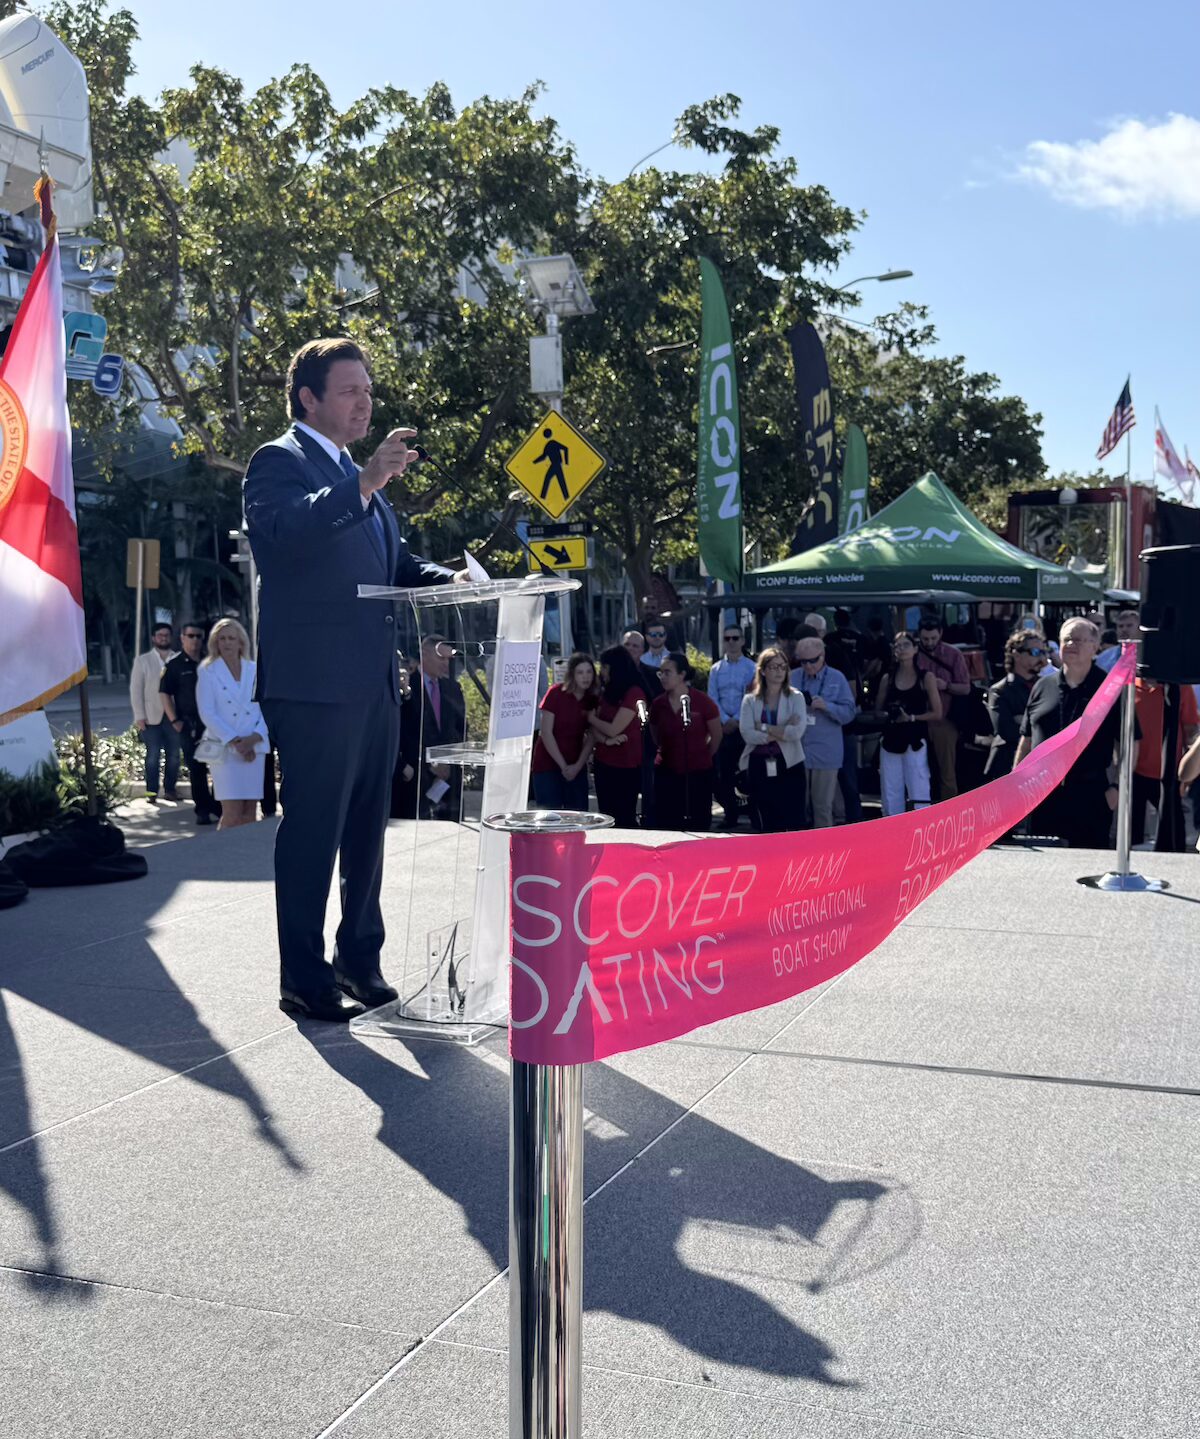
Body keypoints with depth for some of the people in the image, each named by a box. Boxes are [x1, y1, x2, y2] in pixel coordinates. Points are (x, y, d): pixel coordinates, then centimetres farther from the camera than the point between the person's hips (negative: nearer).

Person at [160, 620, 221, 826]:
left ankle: (218, 805, 13)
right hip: (189, 724, -3)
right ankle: (202, 810, 8)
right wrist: (174, 720, -9)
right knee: (196, 768, 0)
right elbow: (165, 694, -1)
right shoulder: (174, 665, 1)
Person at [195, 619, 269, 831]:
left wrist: (254, 738, -11)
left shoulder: (255, 670, 10)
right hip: (224, 749, -3)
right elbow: (207, 713, -4)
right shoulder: (207, 672, 3)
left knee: (250, 815, 4)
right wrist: (234, 741, -13)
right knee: (232, 815, -11)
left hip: (254, 748, 3)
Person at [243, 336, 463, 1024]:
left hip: (374, 682, 9)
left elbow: (396, 562, 24)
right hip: (315, 682, -9)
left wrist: (451, 580, 6)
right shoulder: (279, 462, -4)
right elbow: (285, 531, -24)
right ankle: (305, 980, 5)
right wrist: (365, 484, -31)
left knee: (366, 828, 14)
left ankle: (361, 960, 26)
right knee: (313, 831, -4)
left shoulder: (357, 477, 23)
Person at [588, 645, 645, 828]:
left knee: (624, 819, -2)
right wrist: (606, 740, -13)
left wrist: (591, 717, 1)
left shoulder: (634, 693, -12)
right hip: (603, 763, 7)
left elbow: (613, 729, -15)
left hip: (626, 767, -7)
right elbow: (594, 729, 8)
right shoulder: (606, 693, 11)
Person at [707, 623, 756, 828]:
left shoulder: (752, 668, 0)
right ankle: (730, 815, 11)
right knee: (724, 772, 3)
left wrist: (736, 721, -11)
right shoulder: (716, 670, 11)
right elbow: (712, 699, 5)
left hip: (744, 727, -3)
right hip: (723, 727, 3)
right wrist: (726, 721, -8)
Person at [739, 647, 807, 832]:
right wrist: (782, 732, -13)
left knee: (794, 823, -2)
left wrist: (764, 728, -10)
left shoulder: (795, 698, 3)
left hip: (789, 765, -1)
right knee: (766, 826, 6)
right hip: (759, 767, 1)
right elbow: (747, 734, -9)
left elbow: (797, 732, -12)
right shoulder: (750, 700, 6)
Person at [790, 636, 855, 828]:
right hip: (796, 749, 2)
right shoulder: (793, 677, 6)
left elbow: (849, 713, -4)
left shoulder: (837, 679, 1)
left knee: (823, 805, 5)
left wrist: (826, 706, -18)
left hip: (825, 753, -2)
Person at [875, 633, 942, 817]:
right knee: (890, 794, 6)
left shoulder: (926, 678, 0)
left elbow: (937, 713, -2)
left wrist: (911, 717, -13)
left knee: (919, 793, -7)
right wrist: (888, 715, -7)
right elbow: (877, 710, 15)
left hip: (915, 741, -3)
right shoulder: (887, 679, 8)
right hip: (890, 740, 4)